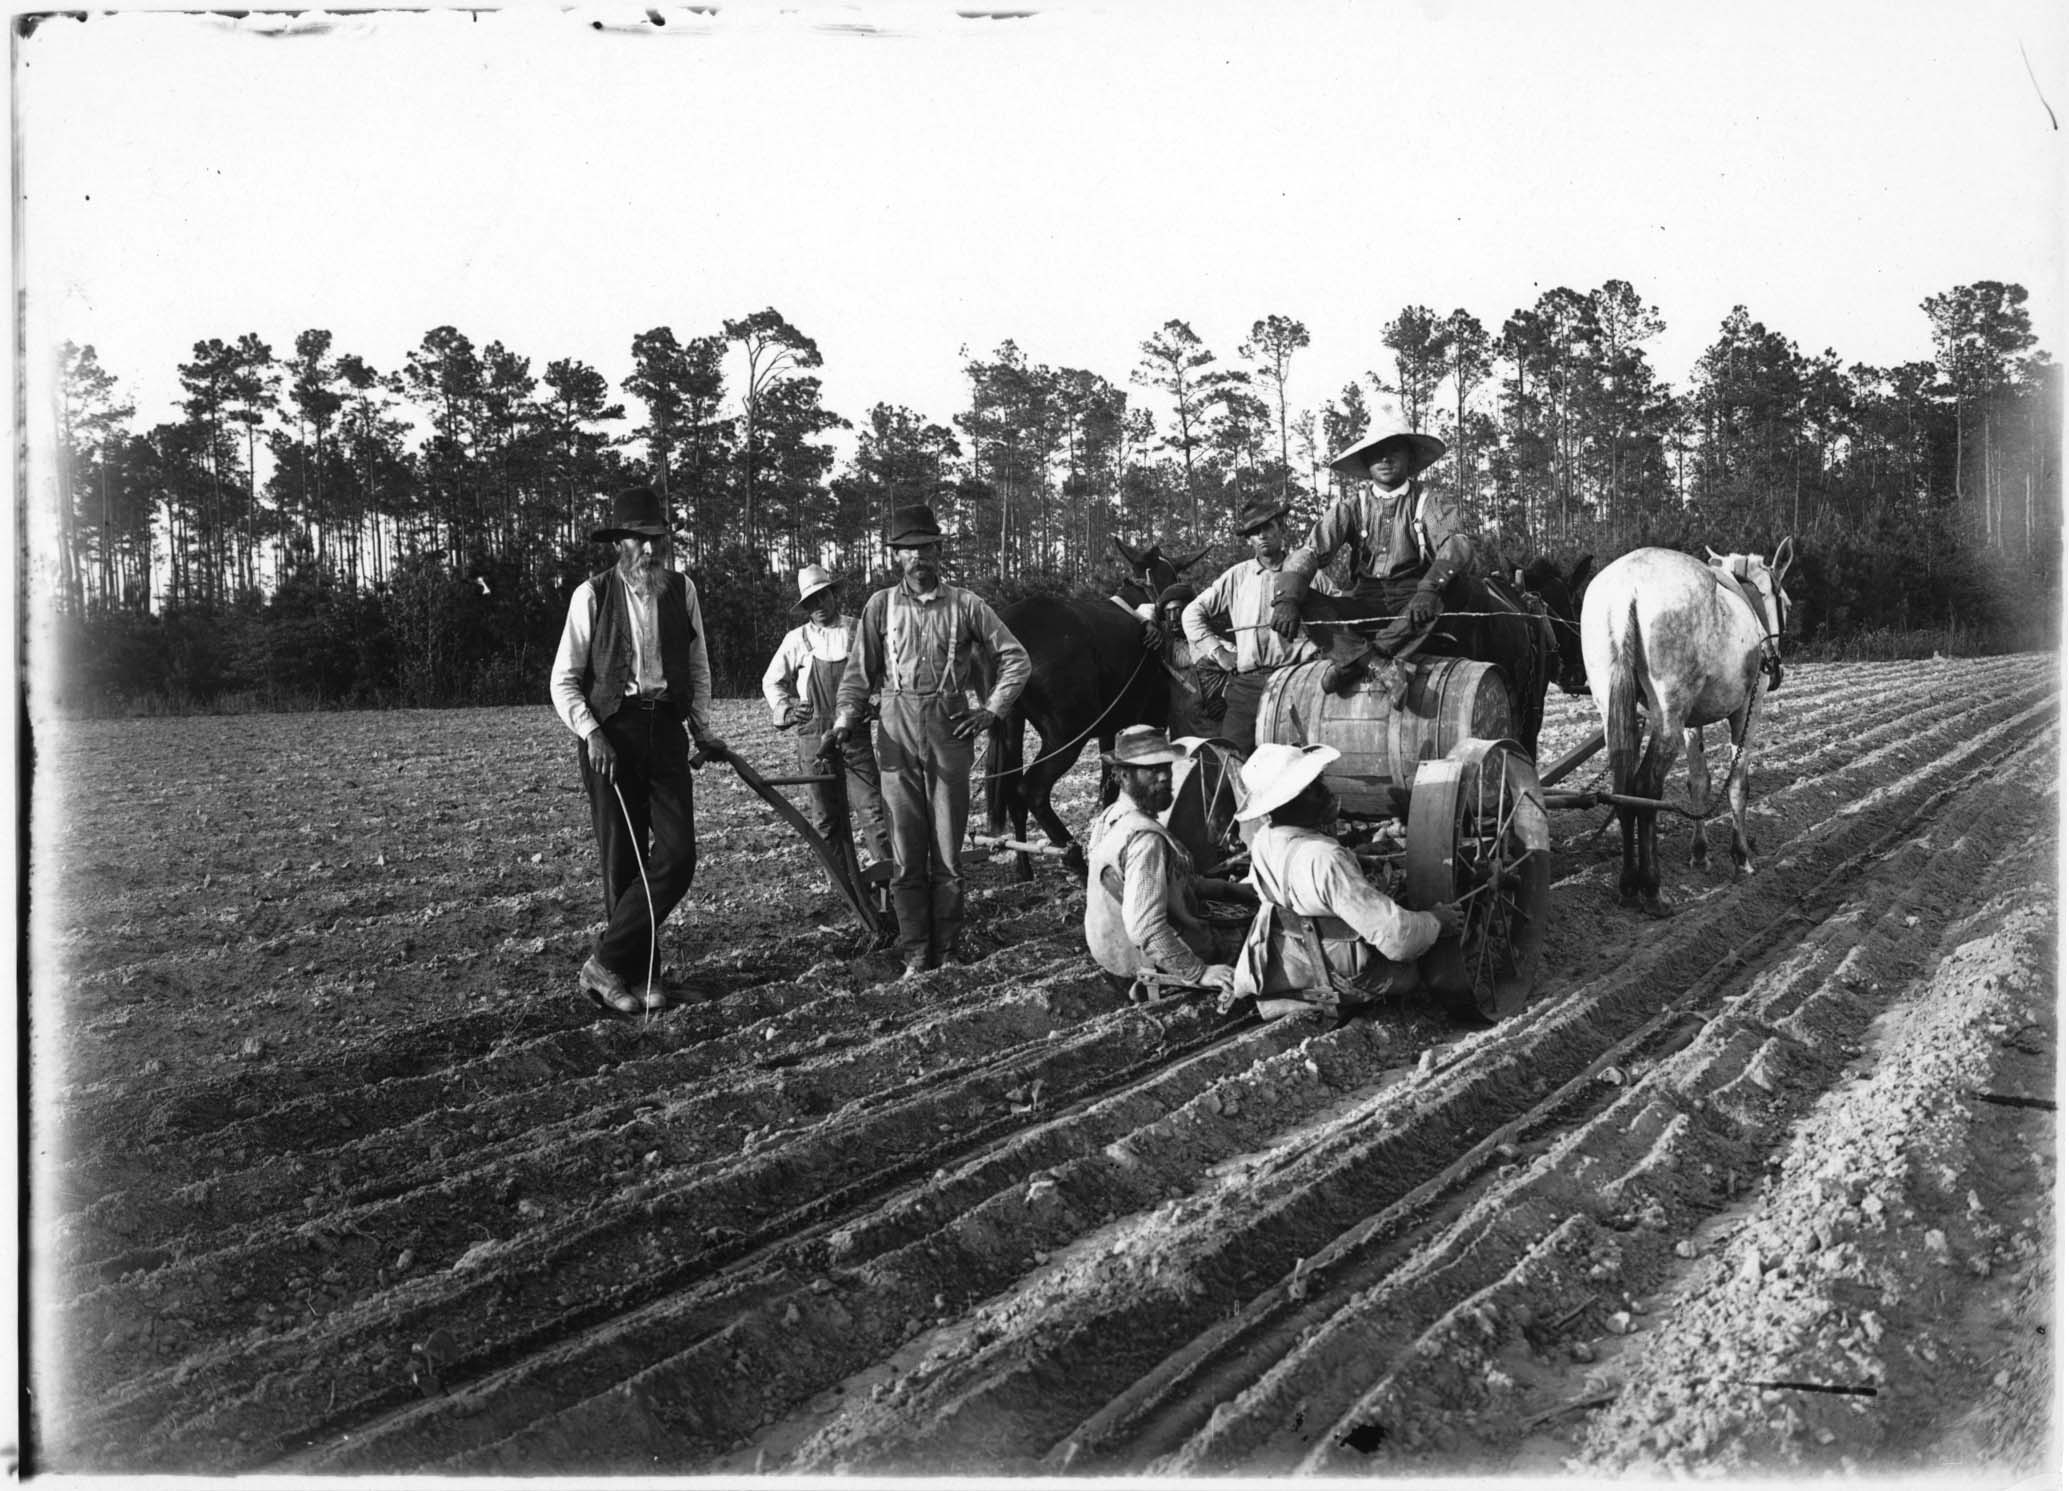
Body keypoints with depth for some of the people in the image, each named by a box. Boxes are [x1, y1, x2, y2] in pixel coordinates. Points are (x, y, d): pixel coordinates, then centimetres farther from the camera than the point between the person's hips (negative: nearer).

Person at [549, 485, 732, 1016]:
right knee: (624, 863, 2)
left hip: (666, 731, 3)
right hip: (610, 733, -3)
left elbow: (698, 668, 17)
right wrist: (591, 734, -15)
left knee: (678, 857, -7)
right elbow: (564, 681, -1)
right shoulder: (592, 595, -4)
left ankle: (607, 964, 3)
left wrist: (702, 729, 8)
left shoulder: (682, 590, 7)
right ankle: (638, 978, 14)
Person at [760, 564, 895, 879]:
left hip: (856, 734, -2)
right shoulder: (797, 639, 7)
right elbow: (772, 681, 16)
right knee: (826, 812, 7)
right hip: (814, 736, 2)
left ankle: (882, 870, -20)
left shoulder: (859, 632, 3)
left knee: (869, 805, -13)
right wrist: (785, 711, 0)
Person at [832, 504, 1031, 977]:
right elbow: (859, 671, 6)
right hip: (898, 737, 1)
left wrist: (991, 710, -1)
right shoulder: (881, 606, 6)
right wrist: (845, 719, -9)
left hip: (950, 733, -1)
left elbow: (1015, 659, 8)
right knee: (906, 857, 4)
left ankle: (949, 954, 14)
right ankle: (915, 955, 12)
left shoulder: (964, 605, 3)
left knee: (948, 855, 4)